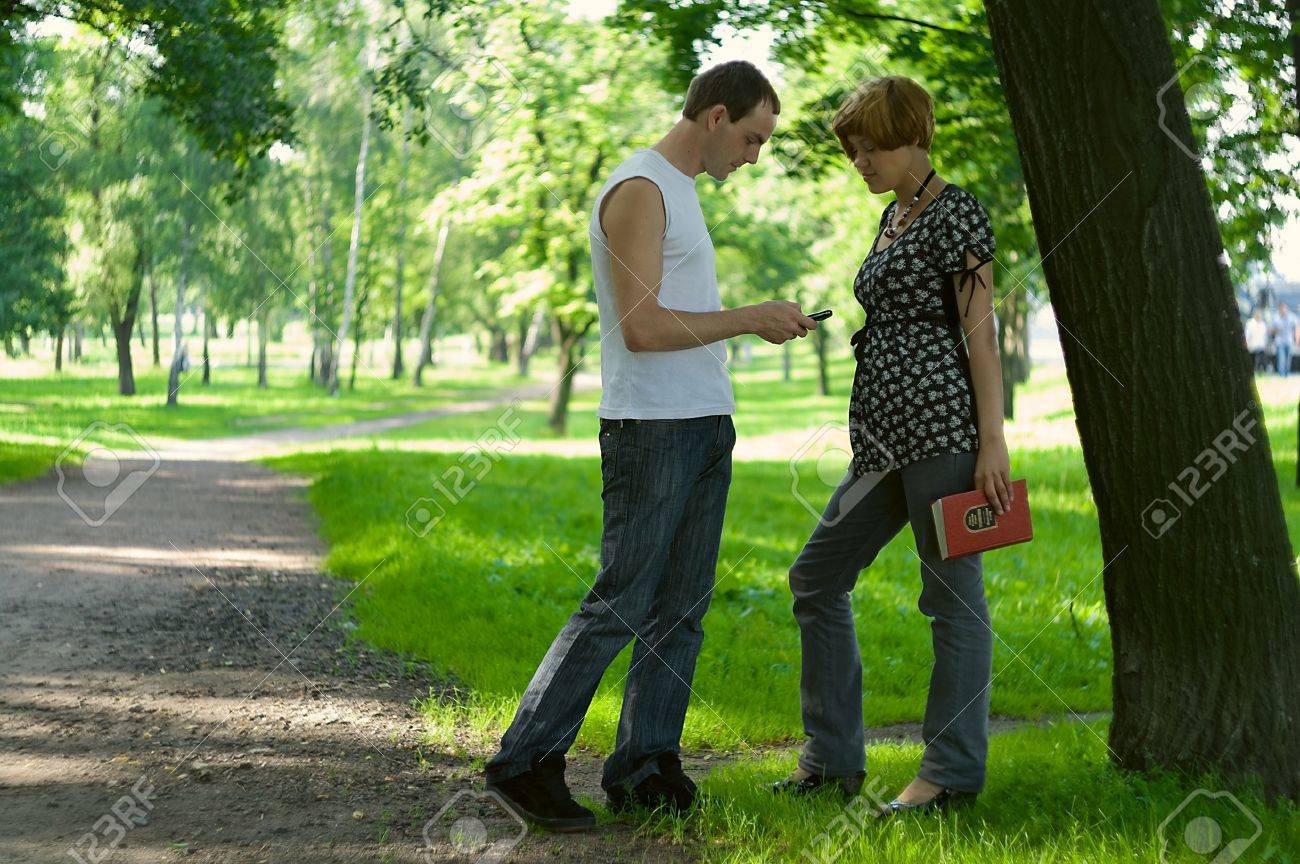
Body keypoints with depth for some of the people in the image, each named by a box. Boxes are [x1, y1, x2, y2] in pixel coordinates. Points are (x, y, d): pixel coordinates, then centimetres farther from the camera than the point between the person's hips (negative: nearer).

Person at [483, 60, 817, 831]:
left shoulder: (681, 191, 20)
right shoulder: (638, 191, -12)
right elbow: (642, 327, -20)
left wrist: (765, 322, 13)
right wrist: (750, 318, -15)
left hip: (705, 424, 10)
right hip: (651, 428, -10)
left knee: (681, 609, 7)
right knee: (620, 605, -9)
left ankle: (645, 767, 11)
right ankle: (527, 762, -4)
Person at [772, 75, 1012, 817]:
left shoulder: (956, 212, -7)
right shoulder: (893, 217, 19)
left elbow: (980, 331, -12)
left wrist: (992, 441, -17)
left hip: (941, 423, -10)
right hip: (885, 435, 10)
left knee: (953, 597, -3)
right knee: (818, 576, 10)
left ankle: (955, 774, 3)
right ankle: (834, 759, 15)